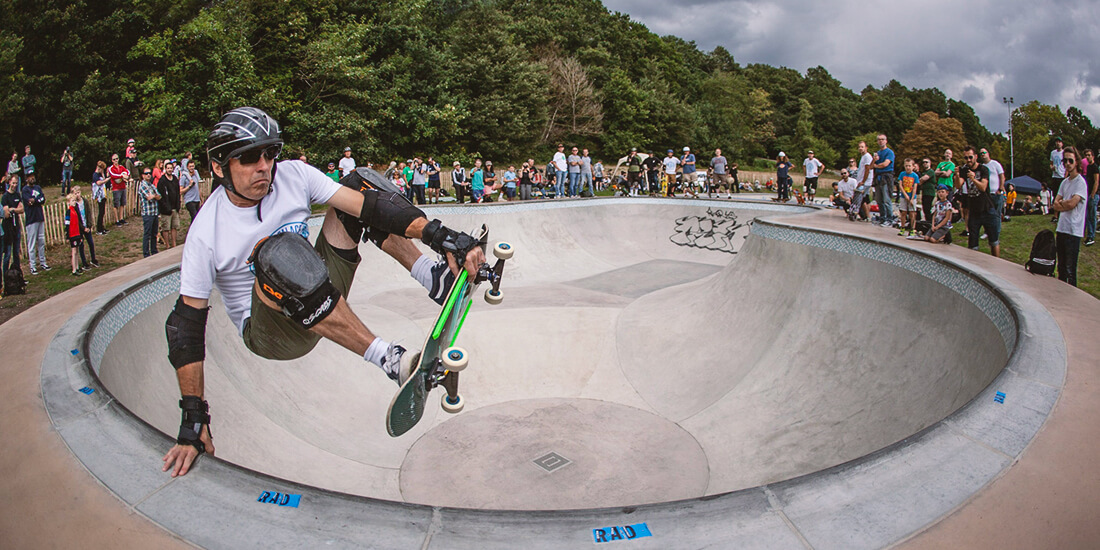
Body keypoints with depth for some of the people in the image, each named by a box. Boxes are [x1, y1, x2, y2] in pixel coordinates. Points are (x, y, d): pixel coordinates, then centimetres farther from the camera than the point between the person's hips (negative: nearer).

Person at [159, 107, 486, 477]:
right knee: (277, 252, -39)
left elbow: (368, 204, -19)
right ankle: (389, 359, -41)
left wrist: (444, 238, -31)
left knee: (359, 183, -8)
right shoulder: (207, 234, -18)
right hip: (269, 333, -4)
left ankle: (436, 277, -21)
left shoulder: (293, 175, -9)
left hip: (323, 299, 4)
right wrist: (193, 421, -19)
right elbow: (186, 325, -16)